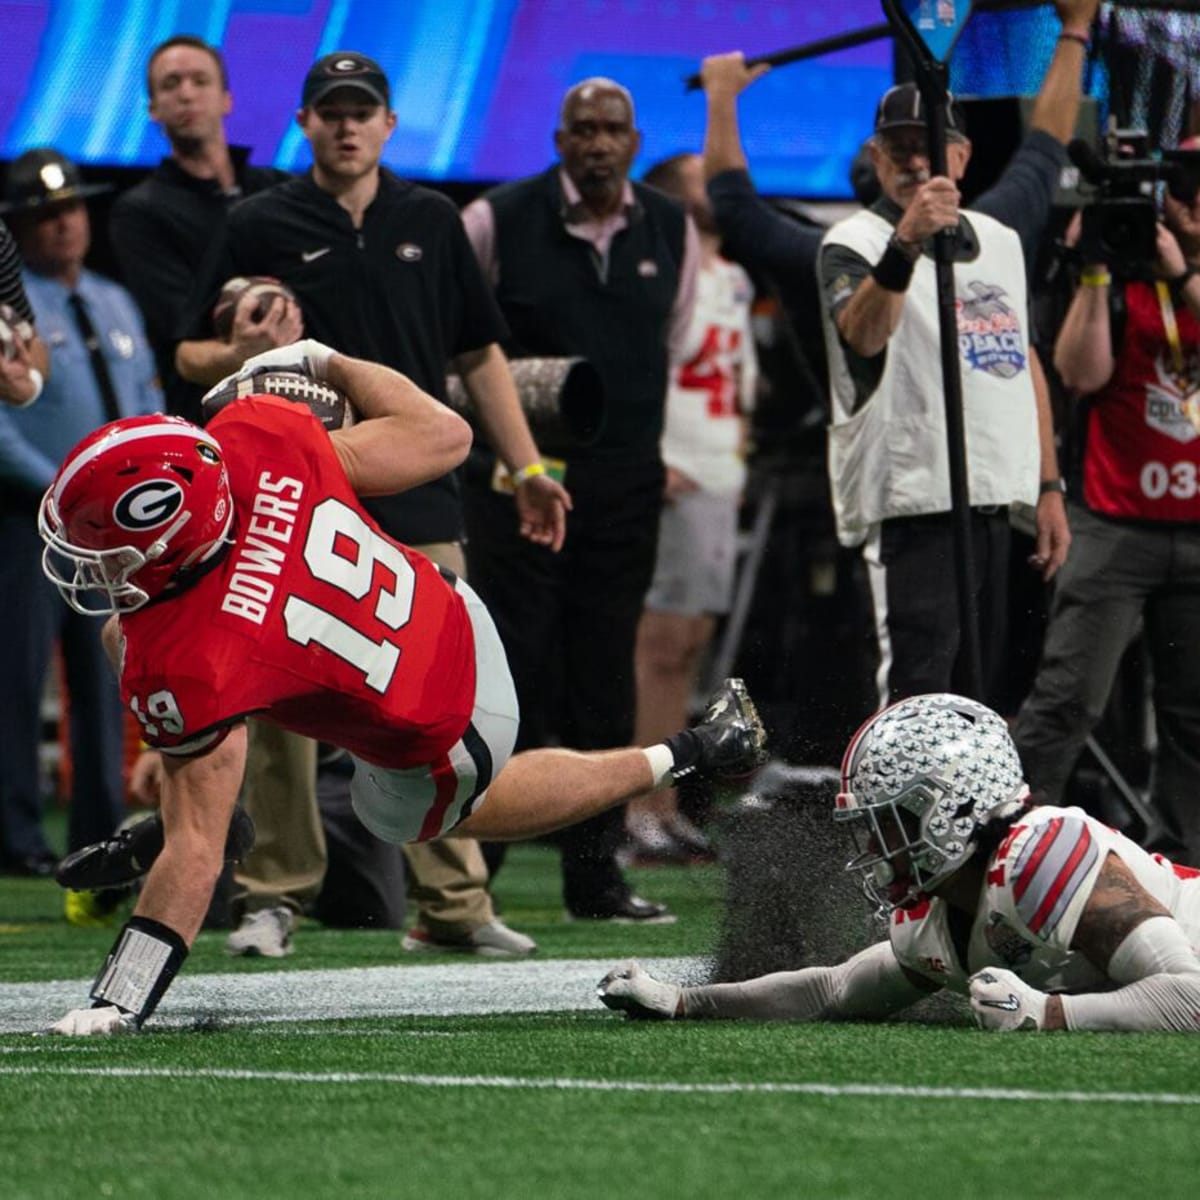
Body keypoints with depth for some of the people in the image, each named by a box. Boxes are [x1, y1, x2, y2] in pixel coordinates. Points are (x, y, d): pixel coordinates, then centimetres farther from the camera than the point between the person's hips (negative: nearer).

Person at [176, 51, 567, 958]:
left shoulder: (432, 222, 13)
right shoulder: (261, 228, 5)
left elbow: (479, 354, 17)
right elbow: (193, 355, 7)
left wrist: (527, 468, 12)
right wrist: (247, 354, -15)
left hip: (418, 505, 2)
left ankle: (454, 905, 2)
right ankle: (276, 897, 7)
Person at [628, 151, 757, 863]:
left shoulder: (732, 280, 17)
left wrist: (736, 456, 17)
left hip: (718, 482, 9)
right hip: (667, 481, -9)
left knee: (691, 643, 8)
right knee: (660, 640, -10)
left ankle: (665, 805, 12)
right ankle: (635, 811, -9)